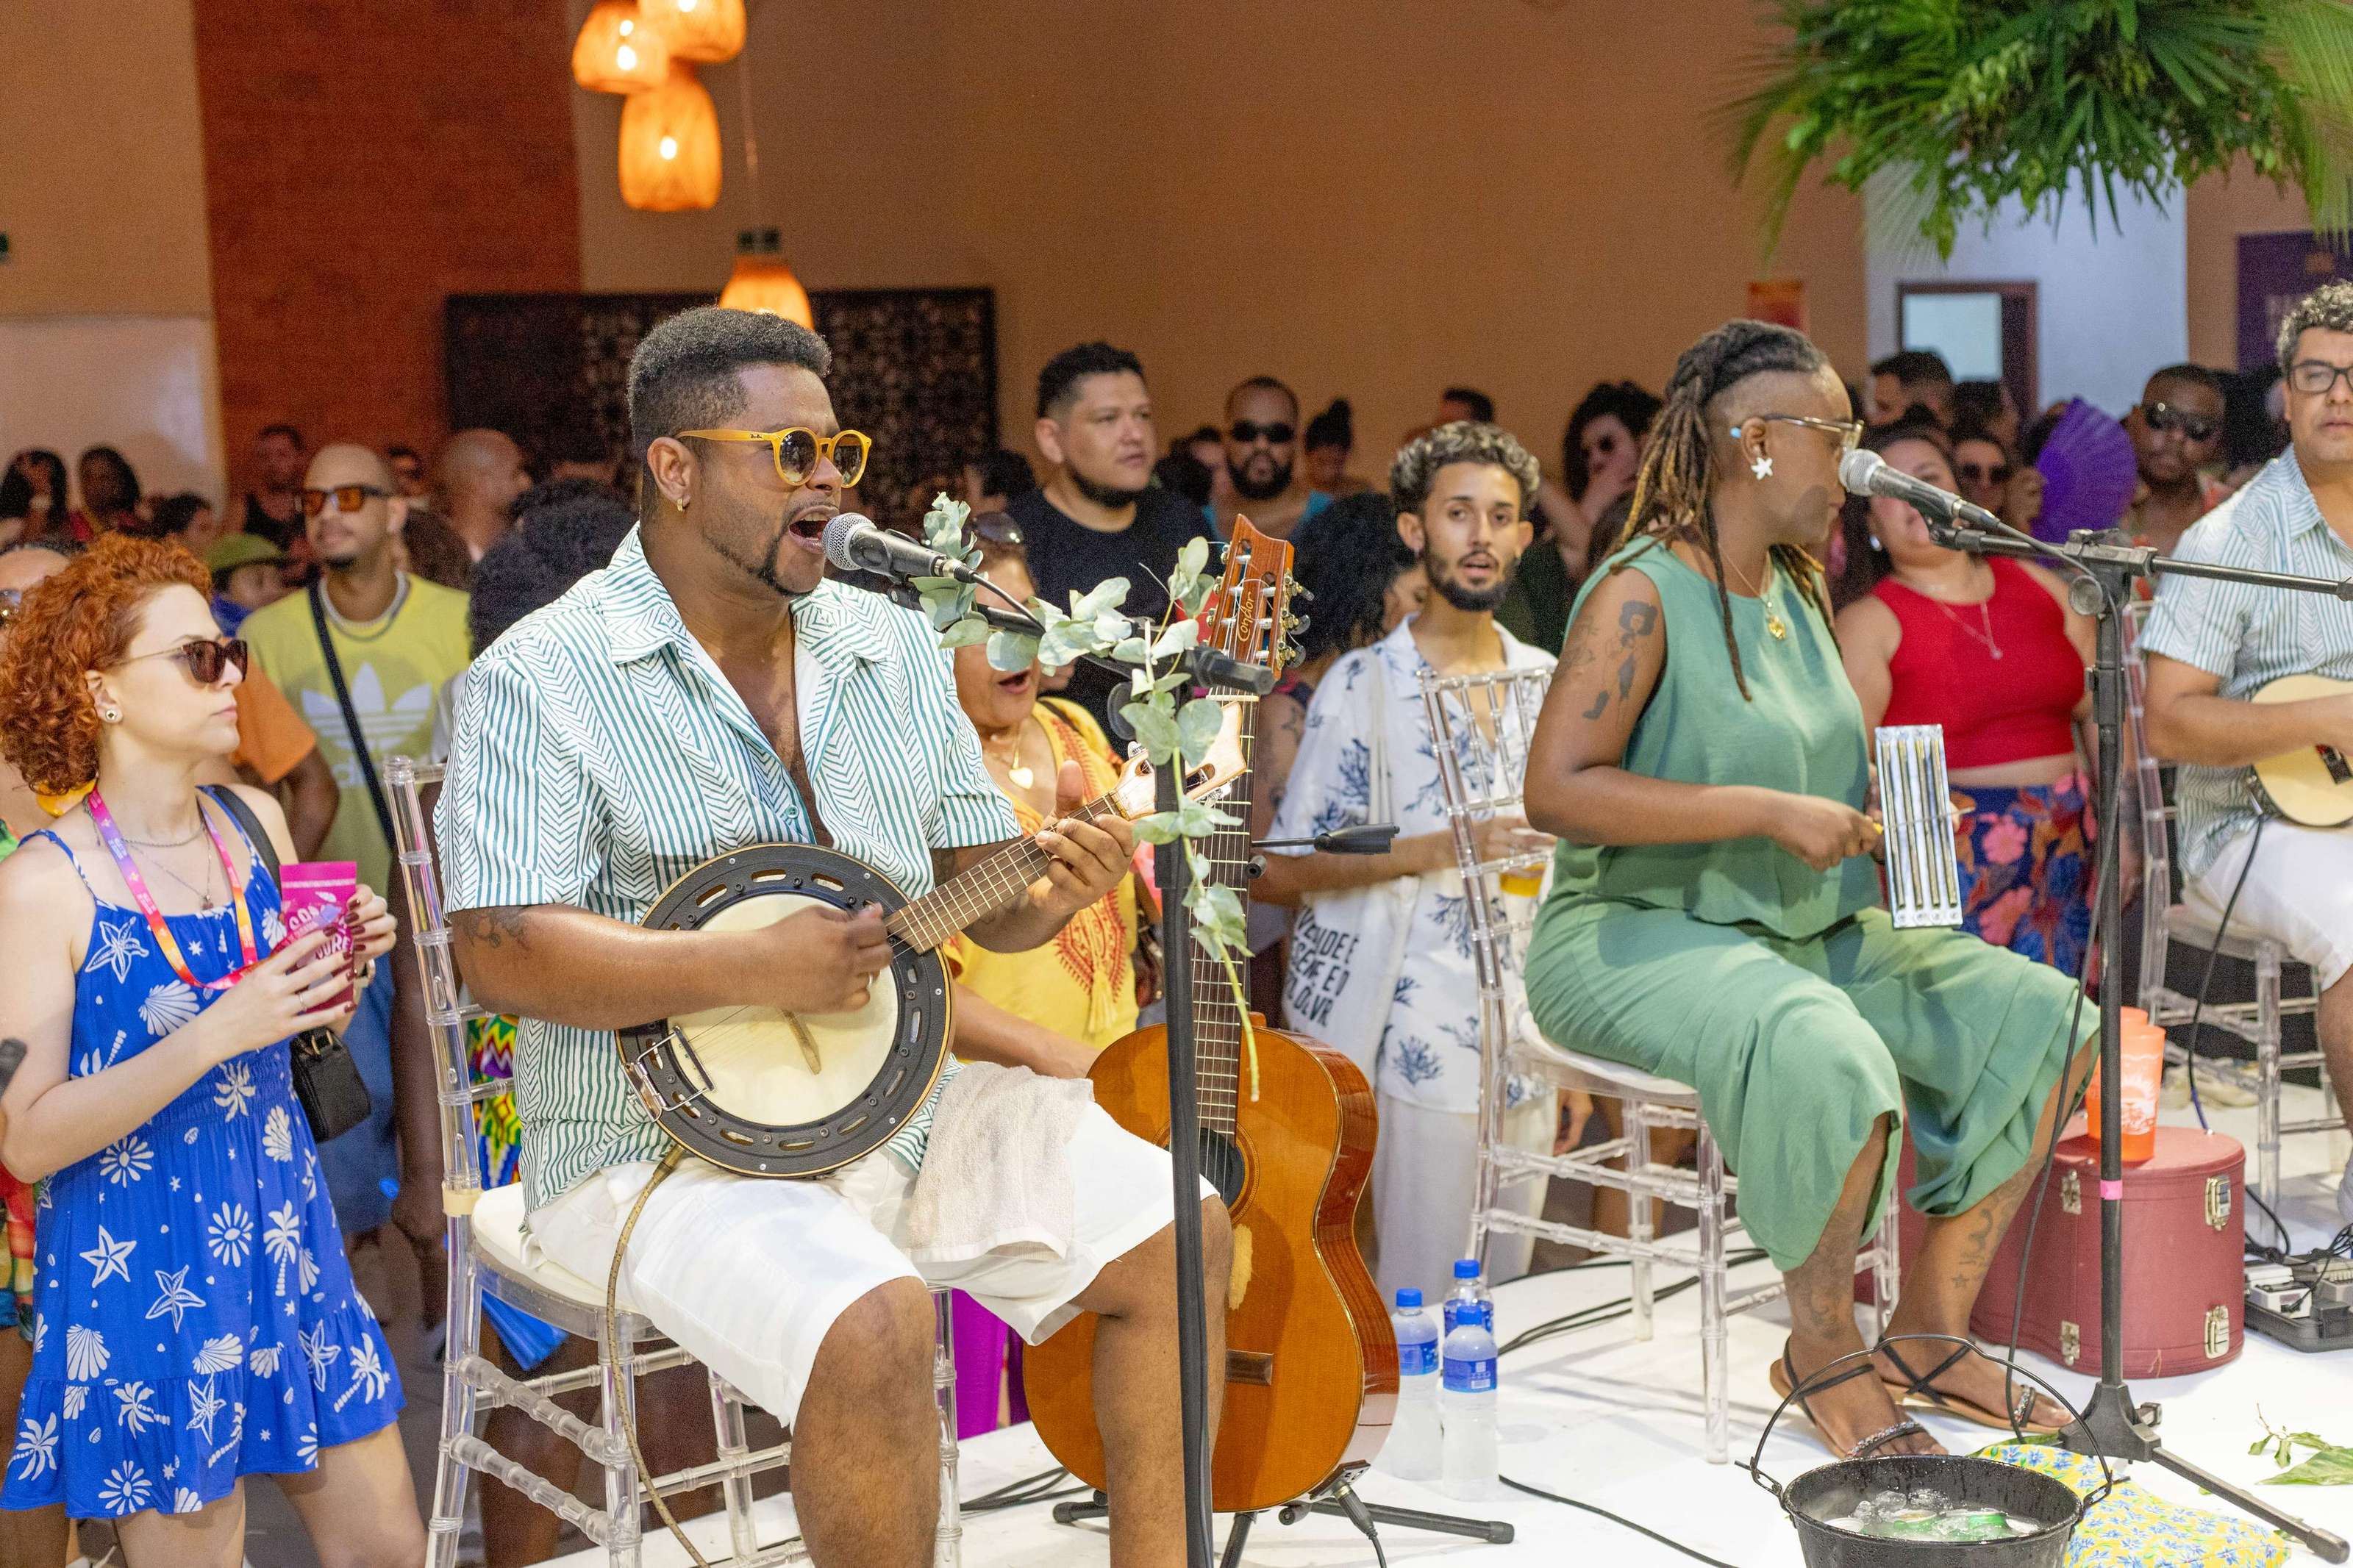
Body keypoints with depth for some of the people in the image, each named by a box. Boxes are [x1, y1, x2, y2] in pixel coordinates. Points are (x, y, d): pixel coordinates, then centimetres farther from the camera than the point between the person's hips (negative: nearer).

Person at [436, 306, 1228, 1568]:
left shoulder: (894, 648, 10)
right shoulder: (542, 681, -10)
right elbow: (500, 952, -19)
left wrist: (1056, 887, -12)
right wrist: (754, 968, -28)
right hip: (666, 1140, -7)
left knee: (1175, 1230, -2)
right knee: (874, 1321, -31)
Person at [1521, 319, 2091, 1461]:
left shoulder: (1794, 591, 12)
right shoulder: (1642, 595, -15)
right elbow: (1557, 790, -25)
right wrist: (1770, 814, -25)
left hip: (1799, 928, 9)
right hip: (1634, 934, -9)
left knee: (2036, 1015, -3)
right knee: (1828, 1052, -36)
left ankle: (1929, 1326, 3)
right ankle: (1821, 1347, -11)